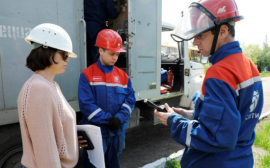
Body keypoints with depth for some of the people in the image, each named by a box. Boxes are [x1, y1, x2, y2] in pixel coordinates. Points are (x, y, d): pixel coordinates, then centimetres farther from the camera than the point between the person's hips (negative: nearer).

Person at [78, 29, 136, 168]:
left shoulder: (123, 76, 5)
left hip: (117, 131, 4)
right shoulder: (87, 75, -7)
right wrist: (107, 119, -19)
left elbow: (130, 100, 1)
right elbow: (86, 104, -14)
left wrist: (119, 118, -15)